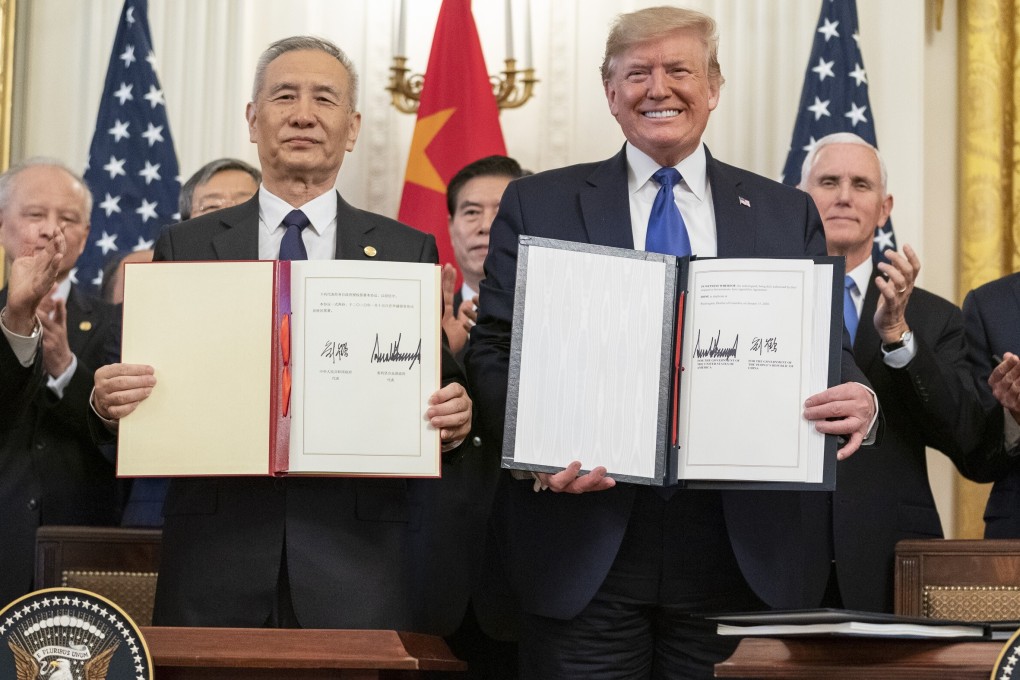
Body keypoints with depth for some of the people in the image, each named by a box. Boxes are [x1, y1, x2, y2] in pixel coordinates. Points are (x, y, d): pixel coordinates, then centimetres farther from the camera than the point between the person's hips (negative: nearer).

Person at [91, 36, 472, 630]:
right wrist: (111, 402, -14)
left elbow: (445, 392, 5)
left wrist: (454, 420, -16)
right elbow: (153, 400, 7)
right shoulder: (185, 247, 8)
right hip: (215, 565, 1)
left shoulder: (409, 252, 7)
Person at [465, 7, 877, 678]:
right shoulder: (538, 206, 9)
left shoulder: (788, 214, 13)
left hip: (745, 551, 1)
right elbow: (493, 349, 5)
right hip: (587, 551, -1)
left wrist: (858, 401, -12)